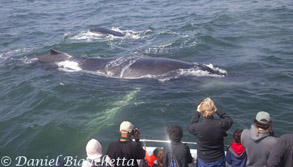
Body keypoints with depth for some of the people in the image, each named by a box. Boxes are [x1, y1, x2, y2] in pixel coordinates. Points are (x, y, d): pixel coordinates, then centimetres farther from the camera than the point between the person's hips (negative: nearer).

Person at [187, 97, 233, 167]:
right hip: (219, 160, 1)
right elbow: (230, 121, 1)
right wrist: (217, 111, 3)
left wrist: (197, 112, 2)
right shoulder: (221, 124, -25)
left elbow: (190, 127, -2)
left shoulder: (197, 127, -29)